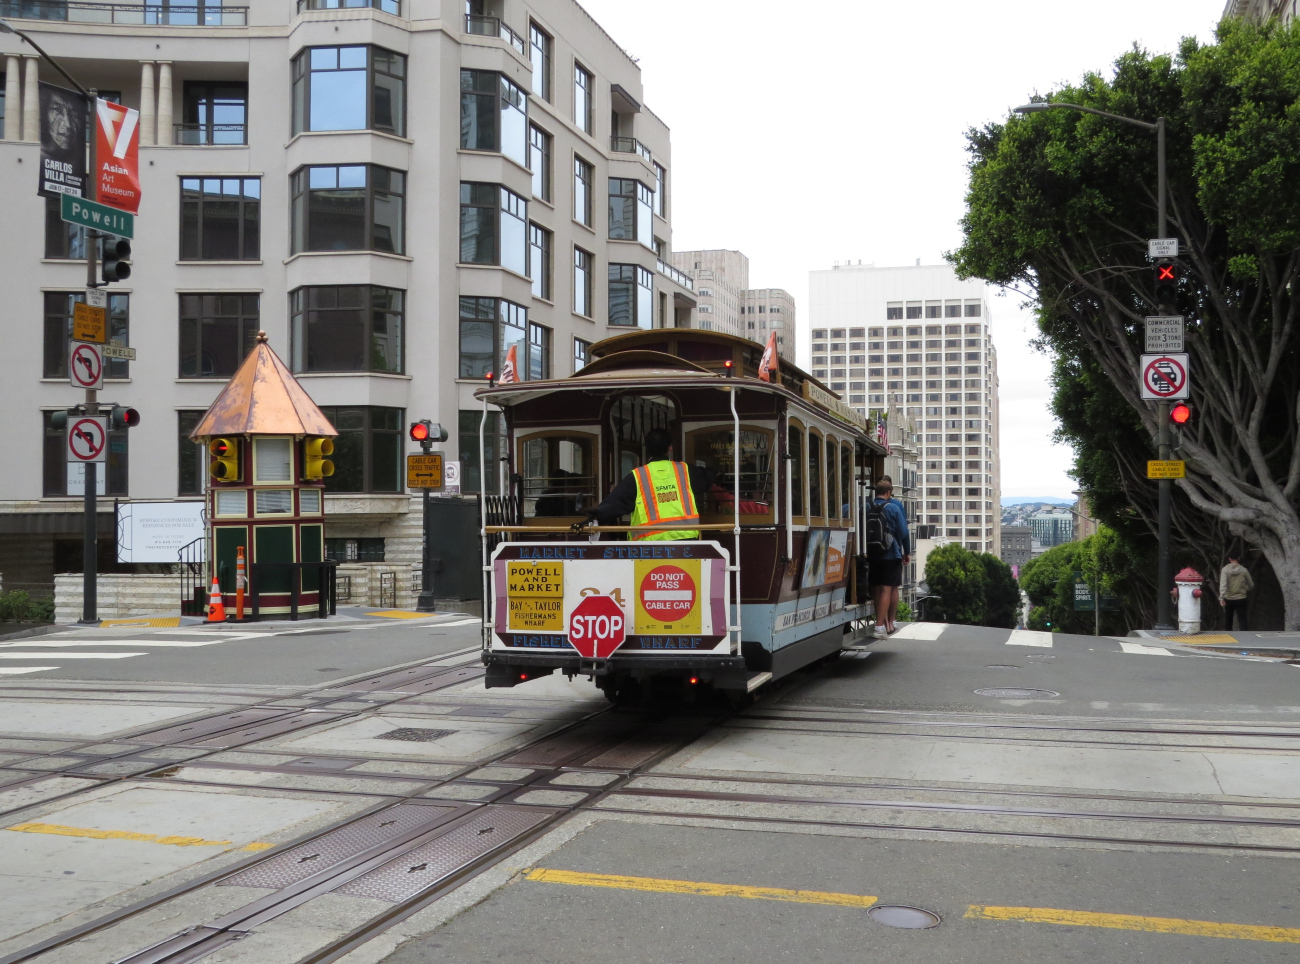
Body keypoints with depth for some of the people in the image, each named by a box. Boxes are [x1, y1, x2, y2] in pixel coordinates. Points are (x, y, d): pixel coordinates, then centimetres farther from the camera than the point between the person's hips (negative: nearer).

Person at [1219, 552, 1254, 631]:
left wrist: (1221, 598, -20)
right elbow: (1251, 585, 9)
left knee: (1228, 620, 13)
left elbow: (1223, 584, -17)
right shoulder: (1244, 570, -1)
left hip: (1228, 599, 0)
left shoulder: (1225, 569, -6)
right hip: (1241, 599, 0)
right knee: (1242, 620, 1)